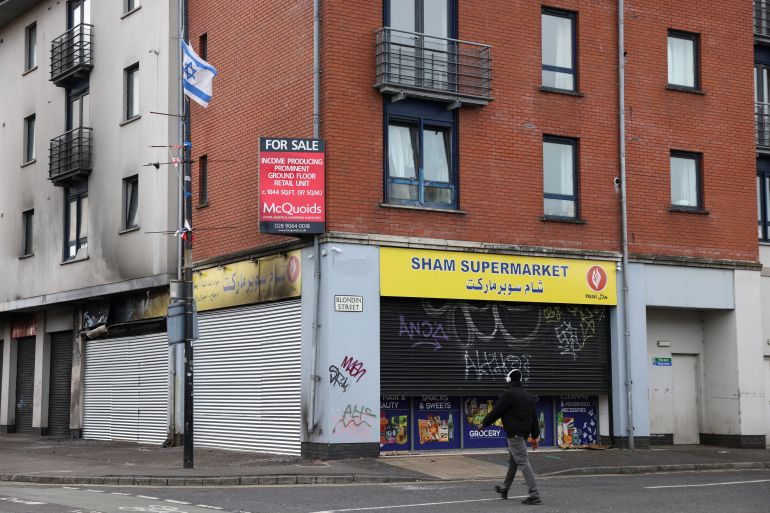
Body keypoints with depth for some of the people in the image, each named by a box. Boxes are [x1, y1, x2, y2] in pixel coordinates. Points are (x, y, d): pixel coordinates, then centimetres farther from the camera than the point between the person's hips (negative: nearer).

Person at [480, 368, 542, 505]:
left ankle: (534, 495, -17)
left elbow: (496, 412, -10)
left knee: (523, 462, -11)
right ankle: (504, 489, 36)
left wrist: (484, 423, 5)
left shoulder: (508, 394, -11)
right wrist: (535, 436, 17)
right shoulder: (527, 395, 13)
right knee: (512, 461, 21)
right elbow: (534, 417, 14)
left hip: (514, 433, -9)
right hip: (524, 432, 9)